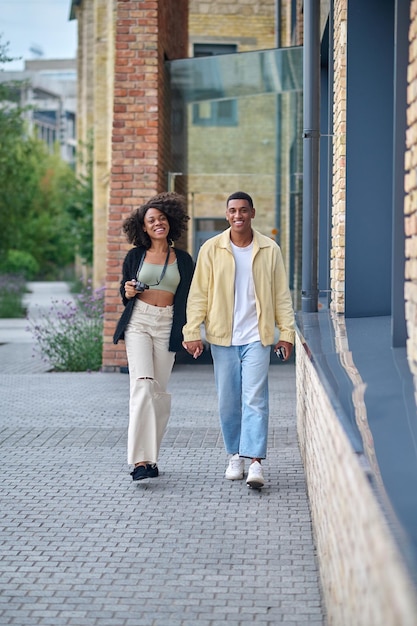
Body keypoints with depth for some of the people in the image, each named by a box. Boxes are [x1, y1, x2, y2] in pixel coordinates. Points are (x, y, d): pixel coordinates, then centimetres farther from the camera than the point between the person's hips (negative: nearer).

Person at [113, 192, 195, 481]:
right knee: (142, 383, -16)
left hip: (167, 326, 1)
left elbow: (188, 299, 10)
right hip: (138, 322, -1)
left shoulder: (183, 259, 8)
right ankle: (141, 459, -21)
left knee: (159, 390, 1)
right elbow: (125, 294, 15)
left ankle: (150, 457, 10)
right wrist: (128, 292, -8)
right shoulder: (135, 256, 8)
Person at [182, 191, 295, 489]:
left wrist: (287, 333, 2)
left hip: (257, 337, -1)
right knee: (228, 400, 6)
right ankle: (235, 455, 21)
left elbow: (282, 295, 7)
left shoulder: (270, 249, 3)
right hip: (223, 337, 1)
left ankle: (256, 461, -12)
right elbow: (198, 294, 2)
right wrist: (192, 333, -3)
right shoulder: (211, 249, 2)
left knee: (255, 398, -9)